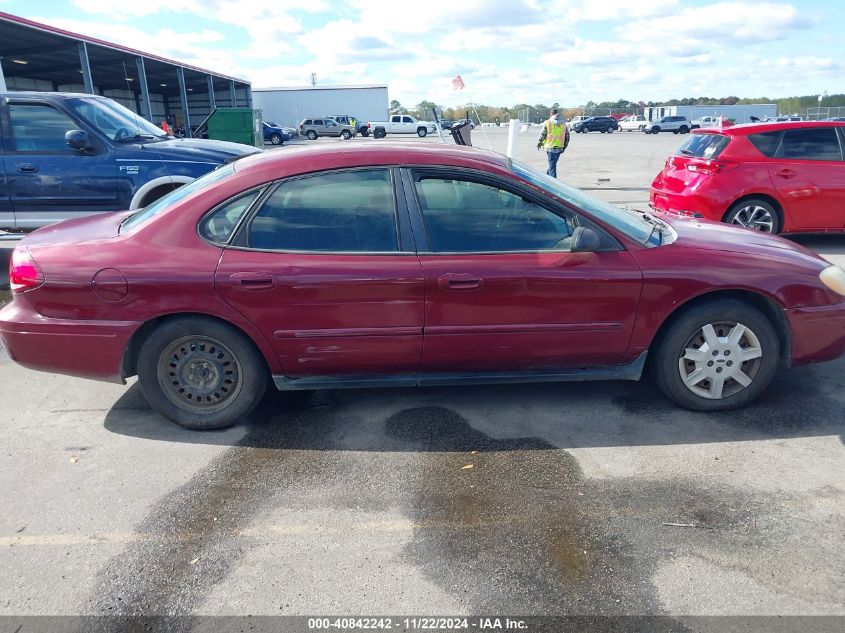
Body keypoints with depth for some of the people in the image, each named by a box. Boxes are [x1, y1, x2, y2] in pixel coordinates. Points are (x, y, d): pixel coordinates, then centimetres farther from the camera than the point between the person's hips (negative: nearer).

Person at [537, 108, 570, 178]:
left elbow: (542, 134, -4)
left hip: (550, 147, -4)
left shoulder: (547, 123, -5)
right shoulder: (563, 123, 9)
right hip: (560, 147, 4)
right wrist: (564, 146, 19)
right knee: (552, 163, 18)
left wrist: (539, 143, 11)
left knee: (552, 164, -2)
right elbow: (567, 136, 11)